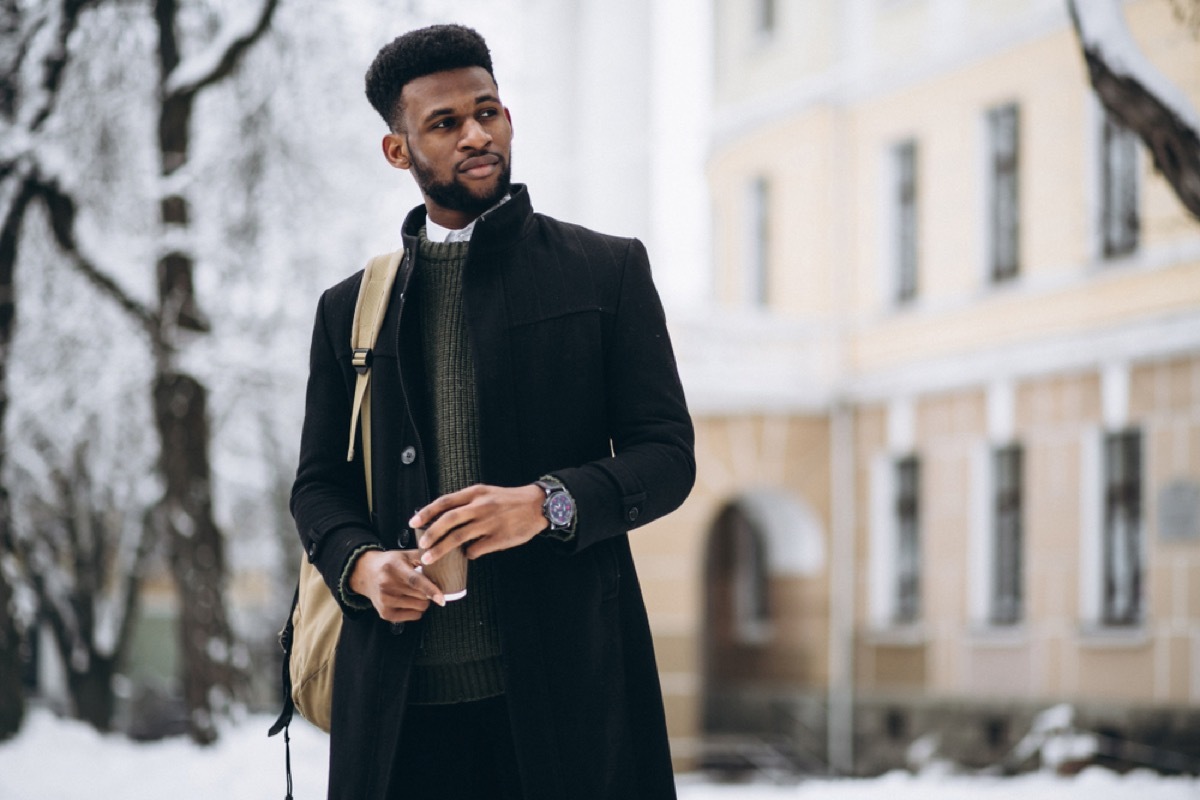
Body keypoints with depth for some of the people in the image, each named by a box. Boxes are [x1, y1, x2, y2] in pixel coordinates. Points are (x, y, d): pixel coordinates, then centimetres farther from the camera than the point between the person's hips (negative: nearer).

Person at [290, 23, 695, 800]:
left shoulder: (607, 270, 8)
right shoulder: (350, 308, 16)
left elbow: (667, 454, 3)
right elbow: (319, 482, 17)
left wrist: (546, 503, -15)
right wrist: (359, 562, -5)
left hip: (566, 678, -2)